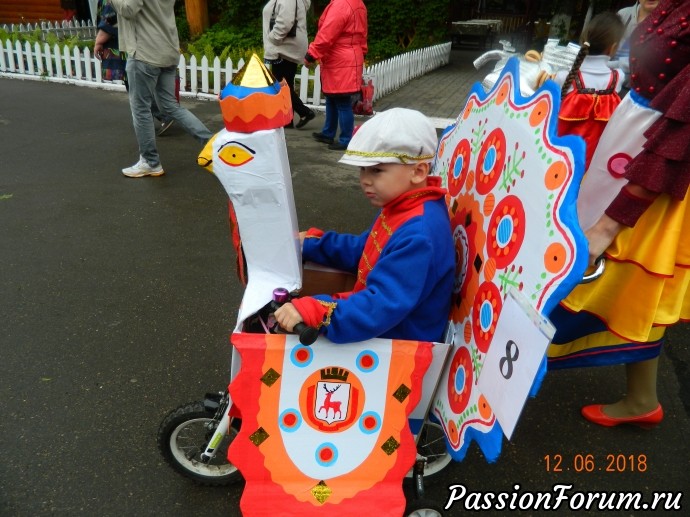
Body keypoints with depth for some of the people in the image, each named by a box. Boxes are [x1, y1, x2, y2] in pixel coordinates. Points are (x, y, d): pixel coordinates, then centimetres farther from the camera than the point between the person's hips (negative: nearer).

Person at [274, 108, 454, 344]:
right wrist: (309, 243, 10)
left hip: (399, 343, -9)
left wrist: (312, 312, -42)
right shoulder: (401, 208, 3)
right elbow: (362, 253, 16)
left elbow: (382, 307, -36)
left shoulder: (418, 235, -30)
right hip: (377, 326, 9)